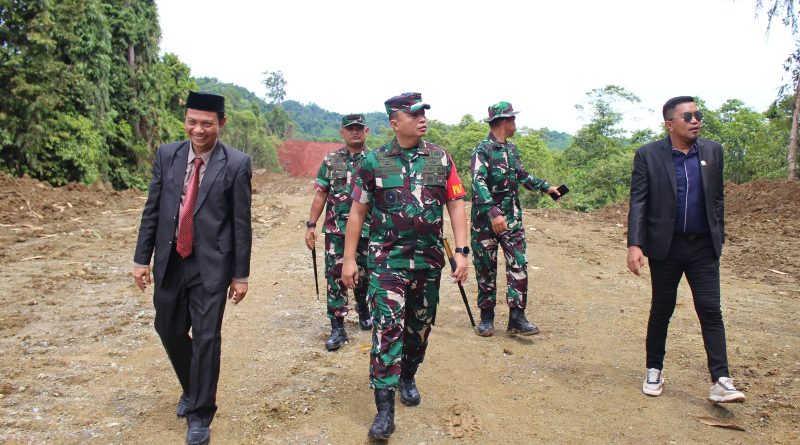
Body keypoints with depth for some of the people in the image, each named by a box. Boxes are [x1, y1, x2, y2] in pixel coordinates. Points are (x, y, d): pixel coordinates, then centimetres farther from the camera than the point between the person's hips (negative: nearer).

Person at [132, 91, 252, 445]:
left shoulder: (236, 164, -8)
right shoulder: (166, 155, 3)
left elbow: (241, 223, -6)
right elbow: (152, 210, 7)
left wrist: (241, 274, -5)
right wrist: (142, 258, 4)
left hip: (211, 266, -4)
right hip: (170, 263, 4)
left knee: (206, 338, 0)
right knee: (169, 331, 16)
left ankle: (200, 415, 19)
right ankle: (192, 389, 42)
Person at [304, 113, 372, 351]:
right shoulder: (331, 161, 4)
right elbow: (321, 195, 3)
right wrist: (311, 225, -2)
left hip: (367, 231, 0)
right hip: (335, 230, 0)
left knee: (364, 276, 13)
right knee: (335, 278, -1)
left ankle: (363, 310, 40)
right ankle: (337, 328, 7)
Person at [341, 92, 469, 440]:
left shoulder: (441, 159, 2)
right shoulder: (374, 162, -2)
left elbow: (456, 206, 2)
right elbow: (358, 212, 1)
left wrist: (462, 252, -6)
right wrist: (349, 259, -2)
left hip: (429, 261, 3)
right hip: (387, 261, -2)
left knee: (419, 327, 15)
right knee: (387, 328, -9)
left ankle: (407, 378, 39)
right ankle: (384, 408, -3)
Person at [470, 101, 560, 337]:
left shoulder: (512, 149, 13)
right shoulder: (482, 150, -12)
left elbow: (522, 175, 29)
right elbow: (478, 183, -24)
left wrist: (546, 187, 31)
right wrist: (493, 213, -34)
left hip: (512, 218, 6)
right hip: (486, 219, -6)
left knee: (519, 265, -1)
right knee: (486, 269, 5)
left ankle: (517, 318, 5)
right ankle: (486, 317, 17)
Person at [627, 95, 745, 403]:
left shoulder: (713, 151, 4)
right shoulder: (648, 155, -6)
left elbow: (717, 199, 10)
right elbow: (638, 202, -10)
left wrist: (719, 239, 10)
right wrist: (634, 245, -18)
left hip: (703, 246, 2)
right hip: (665, 247, -2)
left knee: (710, 311, -2)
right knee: (661, 311, 10)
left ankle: (720, 381, 2)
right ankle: (654, 370, 26)